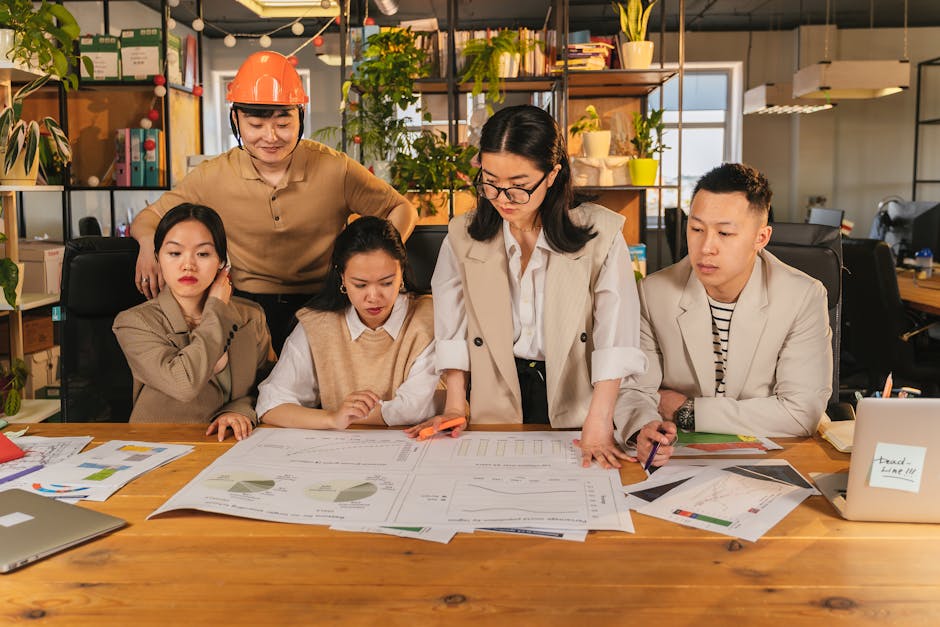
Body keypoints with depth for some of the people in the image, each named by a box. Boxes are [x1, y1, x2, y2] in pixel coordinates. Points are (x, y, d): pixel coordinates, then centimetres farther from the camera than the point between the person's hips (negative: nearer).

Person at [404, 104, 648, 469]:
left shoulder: (600, 234, -4)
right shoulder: (464, 237, 5)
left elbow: (615, 335, -10)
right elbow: (452, 330, 8)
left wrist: (599, 422, -19)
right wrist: (455, 407, 1)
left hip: (574, 408, -1)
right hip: (496, 410, 2)